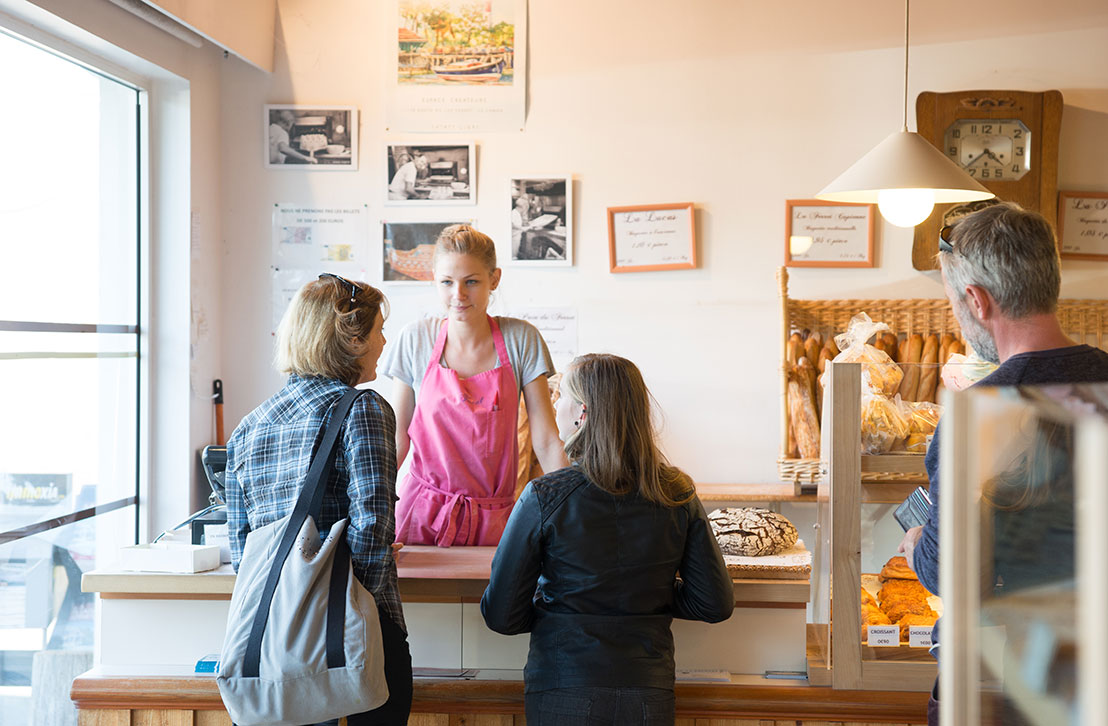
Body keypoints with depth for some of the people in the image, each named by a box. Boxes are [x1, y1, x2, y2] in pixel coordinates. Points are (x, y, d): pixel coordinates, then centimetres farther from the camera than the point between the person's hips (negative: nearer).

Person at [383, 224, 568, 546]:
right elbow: (399, 436, 5)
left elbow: (546, 441, -3)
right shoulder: (416, 339, -3)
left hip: (493, 519, 0)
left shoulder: (521, 339, -5)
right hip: (423, 514, 0)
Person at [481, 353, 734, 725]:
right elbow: (716, 604, -1)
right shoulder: (678, 495, -6)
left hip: (563, 696, -2)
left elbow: (501, 615, -9)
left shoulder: (544, 497, -14)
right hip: (650, 691, 3)